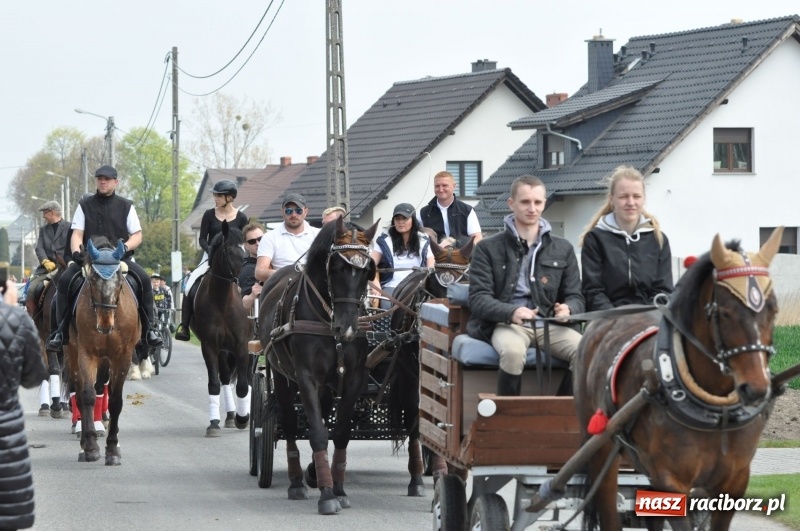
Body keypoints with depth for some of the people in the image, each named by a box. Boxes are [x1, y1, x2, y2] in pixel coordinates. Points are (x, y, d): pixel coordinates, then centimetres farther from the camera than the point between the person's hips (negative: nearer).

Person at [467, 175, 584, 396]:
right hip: (506, 324, -3)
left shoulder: (563, 249, 19)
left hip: (549, 325, 3)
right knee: (513, 351, -39)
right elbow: (478, 299, -1)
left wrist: (568, 309, -11)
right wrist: (511, 312, -23)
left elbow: (575, 296, 16)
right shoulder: (488, 249, 9)